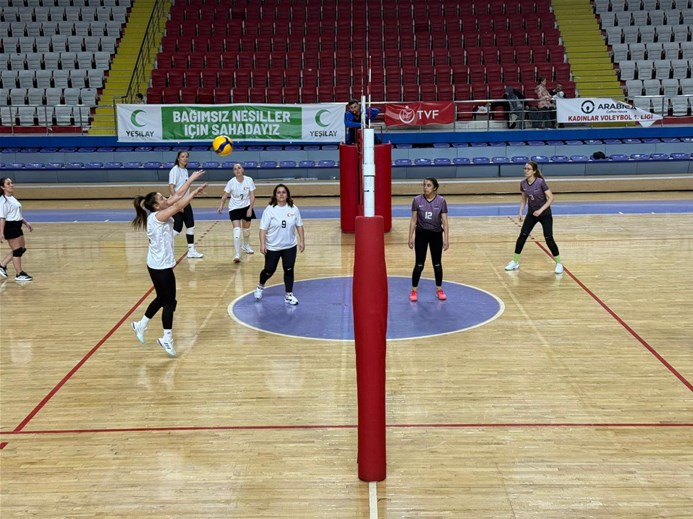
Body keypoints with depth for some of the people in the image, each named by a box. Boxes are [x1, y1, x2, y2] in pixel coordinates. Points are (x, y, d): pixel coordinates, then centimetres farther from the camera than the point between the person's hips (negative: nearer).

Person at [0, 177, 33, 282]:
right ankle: (19, 274, 8)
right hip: (10, 227, -10)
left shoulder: (12, 198, 14)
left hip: (16, 226, 10)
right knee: (17, 250, -3)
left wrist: (26, 223, 22)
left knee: (22, 249, 14)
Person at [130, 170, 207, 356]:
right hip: (161, 266, -10)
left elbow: (176, 196, 3)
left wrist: (191, 179, 0)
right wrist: (194, 193, -21)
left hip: (159, 264, 10)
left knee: (162, 299, 22)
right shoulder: (157, 216, -20)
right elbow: (178, 205, -27)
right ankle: (167, 339, 12)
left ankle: (141, 325, 37)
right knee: (169, 302, 1)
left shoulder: (159, 214, 4)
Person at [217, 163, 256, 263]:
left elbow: (252, 196, -9)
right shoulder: (231, 182, -15)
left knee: (246, 228, 18)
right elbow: (225, 195, -10)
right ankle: (237, 255, -19)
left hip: (246, 207, 3)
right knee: (237, 230, -17)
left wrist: (250, 209, -18)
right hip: (234, 208, -2)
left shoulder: (249, 180, -12)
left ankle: (245, 246, 48)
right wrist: (221, 205, -26)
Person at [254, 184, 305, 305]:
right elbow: (263, 228, -12)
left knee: (289, 270, 1)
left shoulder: (294, 209, -3)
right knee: (269, 270, 9)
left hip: (290, 246, 2)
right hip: (272, 247, -2)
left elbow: (299, 225, 4)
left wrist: (302, 241, 0)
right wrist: (262, 244, -19)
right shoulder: (269, 210, -12)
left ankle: (288, 295, 14)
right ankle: (260, 286, 38)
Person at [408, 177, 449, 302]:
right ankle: (414, 290, 14)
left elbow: (444, 221, -6)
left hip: (436, 235, 0)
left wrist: (446, 239, -9)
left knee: (437, 264, 9)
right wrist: (411, 237, -5)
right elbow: (413, 220, -3)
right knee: (419, 264, 2)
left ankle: (439, 289, 24)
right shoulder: (417, 200, -8)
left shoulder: (441, 201, -8)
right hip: (421, 234, 0)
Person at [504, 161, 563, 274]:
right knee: (522, 236, -1)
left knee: (548, 238, -7)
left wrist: (541, 210, -26)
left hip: (545, 214, -4)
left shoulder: (540, 182, -21)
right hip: (531, 214, 5)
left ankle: (559, 264, 7)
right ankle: (515, 262, 11)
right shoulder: (523, 184, -5)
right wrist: (521, 212, -2)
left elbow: (551, 198, -19)